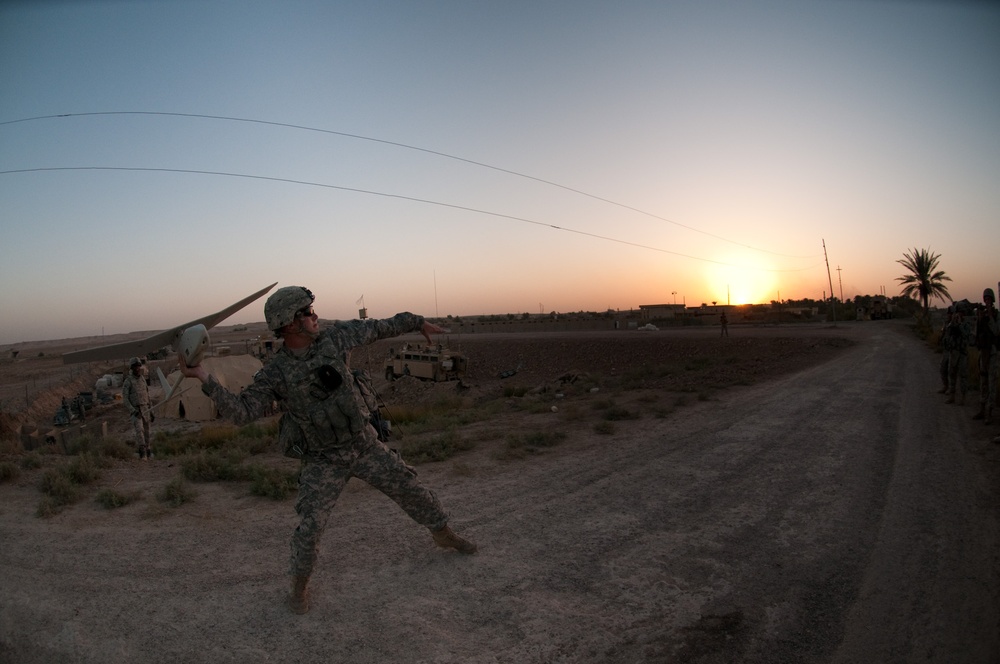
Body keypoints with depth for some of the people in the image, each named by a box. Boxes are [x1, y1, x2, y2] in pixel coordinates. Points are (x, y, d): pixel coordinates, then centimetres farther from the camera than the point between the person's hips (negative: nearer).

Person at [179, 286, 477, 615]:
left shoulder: (335, 336, -8)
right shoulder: (274, 374, -14)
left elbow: (378, 328, 3)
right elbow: (241, 410, -17)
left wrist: (417, 322, 12)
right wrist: (205, 379, -28)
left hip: (365, 445, 3)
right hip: (323, 461, -3)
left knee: (410, 488, 10)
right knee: (310, 526, -6)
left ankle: (444, 534, 35)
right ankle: (299, 586, 22)